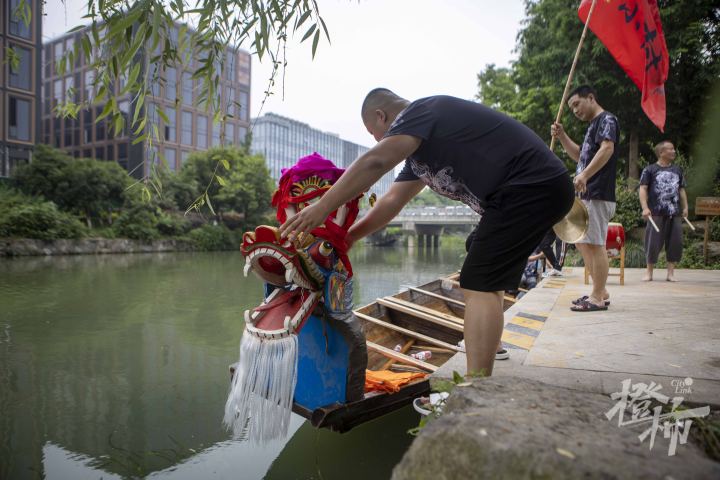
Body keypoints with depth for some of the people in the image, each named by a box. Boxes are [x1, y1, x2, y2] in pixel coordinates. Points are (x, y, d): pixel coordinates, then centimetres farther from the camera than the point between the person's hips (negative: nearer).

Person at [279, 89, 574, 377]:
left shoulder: (421, 112, -9)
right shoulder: (420, 145, 21)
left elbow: (374, 162, -26)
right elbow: (392, 201, 15)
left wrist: (322, 208, -25)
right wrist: (347, 238, 10)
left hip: (531, 187, -11)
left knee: (479, 286, -14)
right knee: (486, 283, 22)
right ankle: (487, 345, 38)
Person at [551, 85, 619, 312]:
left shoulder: (606, 119, -5)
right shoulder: (593, 125, 24)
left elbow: (607, 148, -22)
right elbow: (580, 155, 30)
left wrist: (584, 175, -33)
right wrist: (562, 136, 17)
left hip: (598, 195, -10)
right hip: (586, 194, 10)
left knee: (594, 244, -7)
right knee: (582, 243, 12)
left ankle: (598, 298, 0)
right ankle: (600, 291, 20)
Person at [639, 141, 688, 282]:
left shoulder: (677, 170, 16)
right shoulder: (650, 170, 1)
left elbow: (681, 190, 20)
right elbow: (643, 189, -5)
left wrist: (685, 207, 10)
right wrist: (645, 208, -16)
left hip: (675, 214, 4)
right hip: (656, 214, -4)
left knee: (675, 243, 3)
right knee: (653, 243, -2)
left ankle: (671, 273, 13)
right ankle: (649, 272, 10)